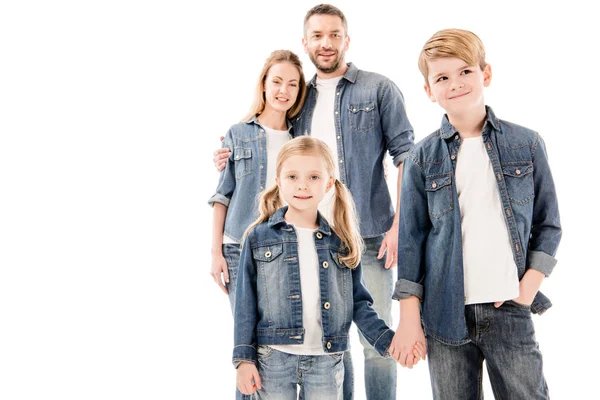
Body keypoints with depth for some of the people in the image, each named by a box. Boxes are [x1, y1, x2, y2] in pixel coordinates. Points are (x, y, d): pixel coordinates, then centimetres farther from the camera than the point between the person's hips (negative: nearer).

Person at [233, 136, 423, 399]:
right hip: (273, 358, -2)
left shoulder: (341, 242, 6)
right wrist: (244, 358, -4)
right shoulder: (259, 237, 0)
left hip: (326, 361, 2)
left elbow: (358, 302, 7)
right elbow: (246, 304, 0)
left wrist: (387, 341, -5)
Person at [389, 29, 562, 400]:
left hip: (511, 311, 0)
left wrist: (530, 285, -5)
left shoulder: (527, 145, 2)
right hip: (446, 314, 0)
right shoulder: (423, 159, 1)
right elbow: (411, 239, 2)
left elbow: (548, 225, 7)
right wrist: (409, 318, -1)